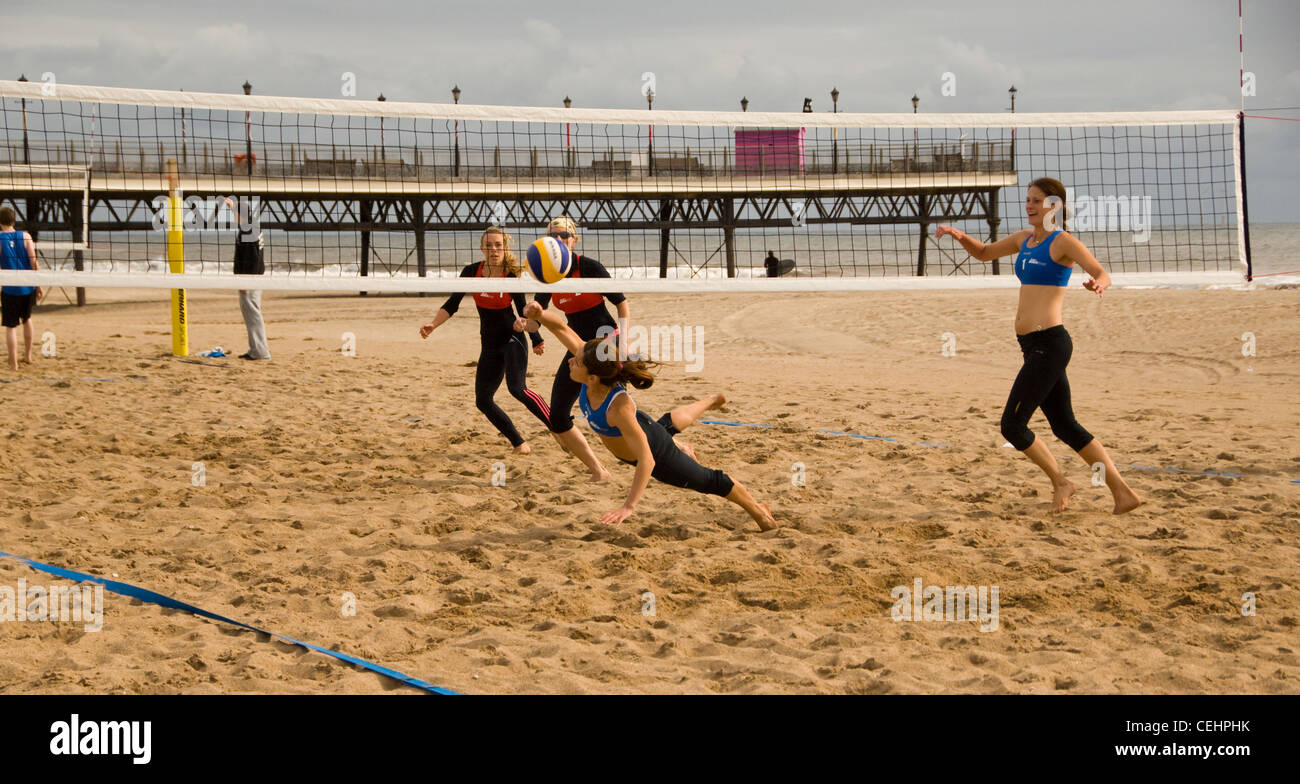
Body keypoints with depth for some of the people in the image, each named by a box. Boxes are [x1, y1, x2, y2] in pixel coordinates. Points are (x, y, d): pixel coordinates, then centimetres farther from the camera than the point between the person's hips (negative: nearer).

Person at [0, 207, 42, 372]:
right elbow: (34, 262, -3)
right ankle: (28, 355, 31)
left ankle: (13, 363, 1)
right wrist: (39, 285, 3)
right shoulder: (25, 236, -1)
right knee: (27, 318, 25)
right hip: (28, 287, 3)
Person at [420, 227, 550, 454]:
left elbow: (523, 310, 0)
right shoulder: (471, 272, -6)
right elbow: (452, 305, -1)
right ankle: (519, 443, 10)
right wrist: (432, 325, -14)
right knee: (482, 400, 0)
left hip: (512, 339, -5)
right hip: (490, 345, 5)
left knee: (517, 388, -26)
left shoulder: (512, 275, -13)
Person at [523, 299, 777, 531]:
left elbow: (646, 460, -49)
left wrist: (629, 506, -54)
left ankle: (758, 510, 39)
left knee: (709, 481, 15)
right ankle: (710, 402, 77)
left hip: (654, 450, -8)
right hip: (646, 429, 8)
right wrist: (540, 315, -46)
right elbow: (561, 328, -24)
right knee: (667, 423, 44)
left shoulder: (618, 407, -48)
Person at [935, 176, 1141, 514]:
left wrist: (1099, 284, -43)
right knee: (1066, 426, 10)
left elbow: (1102, 274, -19)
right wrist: (959, 236, 9)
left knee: (1012, 425, -8)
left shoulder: (1063, 242, -8)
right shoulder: (1025, 238, 16)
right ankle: (1123, 493, 12)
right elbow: (984, 253, 29)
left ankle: (1060, 482, 9)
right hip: (1036, 346, 9)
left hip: (1049, 343, -9)